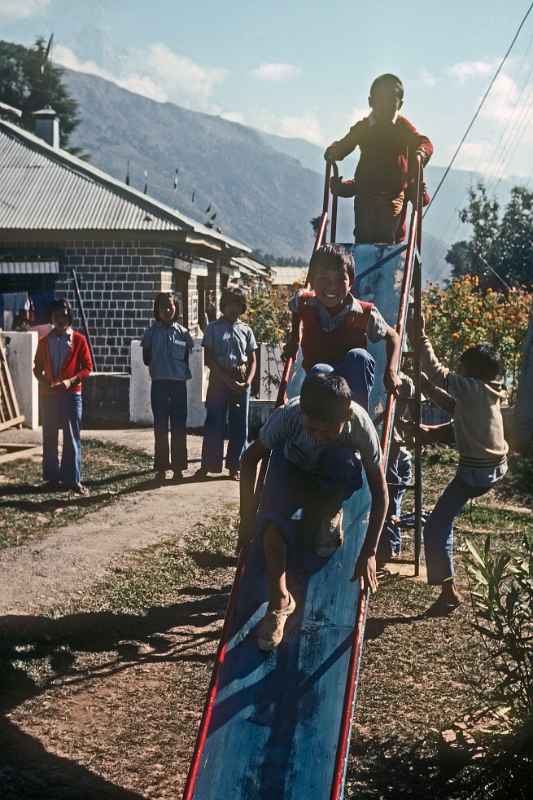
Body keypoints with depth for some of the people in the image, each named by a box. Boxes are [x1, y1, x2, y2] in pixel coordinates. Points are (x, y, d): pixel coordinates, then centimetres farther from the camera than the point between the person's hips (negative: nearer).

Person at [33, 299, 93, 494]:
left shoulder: (79, 340, 0)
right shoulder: (44, 341, 9)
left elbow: (87, 368, 0)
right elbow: (37, 367, 13)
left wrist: (70, 381, -15)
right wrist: (43, 381, -7)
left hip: (71, 394, -3)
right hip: (48, 394, 3)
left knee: (72, 438, -4)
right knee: (49, 438, 5)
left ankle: (73, 479, -1)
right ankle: (52, 478, 12)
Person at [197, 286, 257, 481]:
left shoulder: (246, 330, 8)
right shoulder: (213, 328, 0)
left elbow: (252, 360, 10)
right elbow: (208, 359, -5)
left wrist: (248, 381, -8)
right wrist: (228, 379, -13)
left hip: (241, 382, 3)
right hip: (219, 380, -2)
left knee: (239, 425, 4)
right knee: (214, 423, -1)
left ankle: (234, 466, 13)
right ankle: (208, 464, 8)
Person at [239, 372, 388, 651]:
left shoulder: (360, 424, -37)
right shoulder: (288, 416, -38)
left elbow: (380, 492, -28)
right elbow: (250, 459, -21)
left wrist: (369, 552, -30)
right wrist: (248, 517, -23)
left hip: (334, 471, 0)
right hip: (293, 465, 0)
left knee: (346, 465, -36)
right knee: (272, 520, -27)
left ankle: (330, 515, -4)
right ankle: (280, 600, -12)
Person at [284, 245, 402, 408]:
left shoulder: (365, 313, -14)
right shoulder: (304, 303, -8)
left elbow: (392, 336, 0)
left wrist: (391, 372, -15)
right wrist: (295, 337, 14)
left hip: (354, 381, 0)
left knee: (358, 356, -34)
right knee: (320, 371, -35)